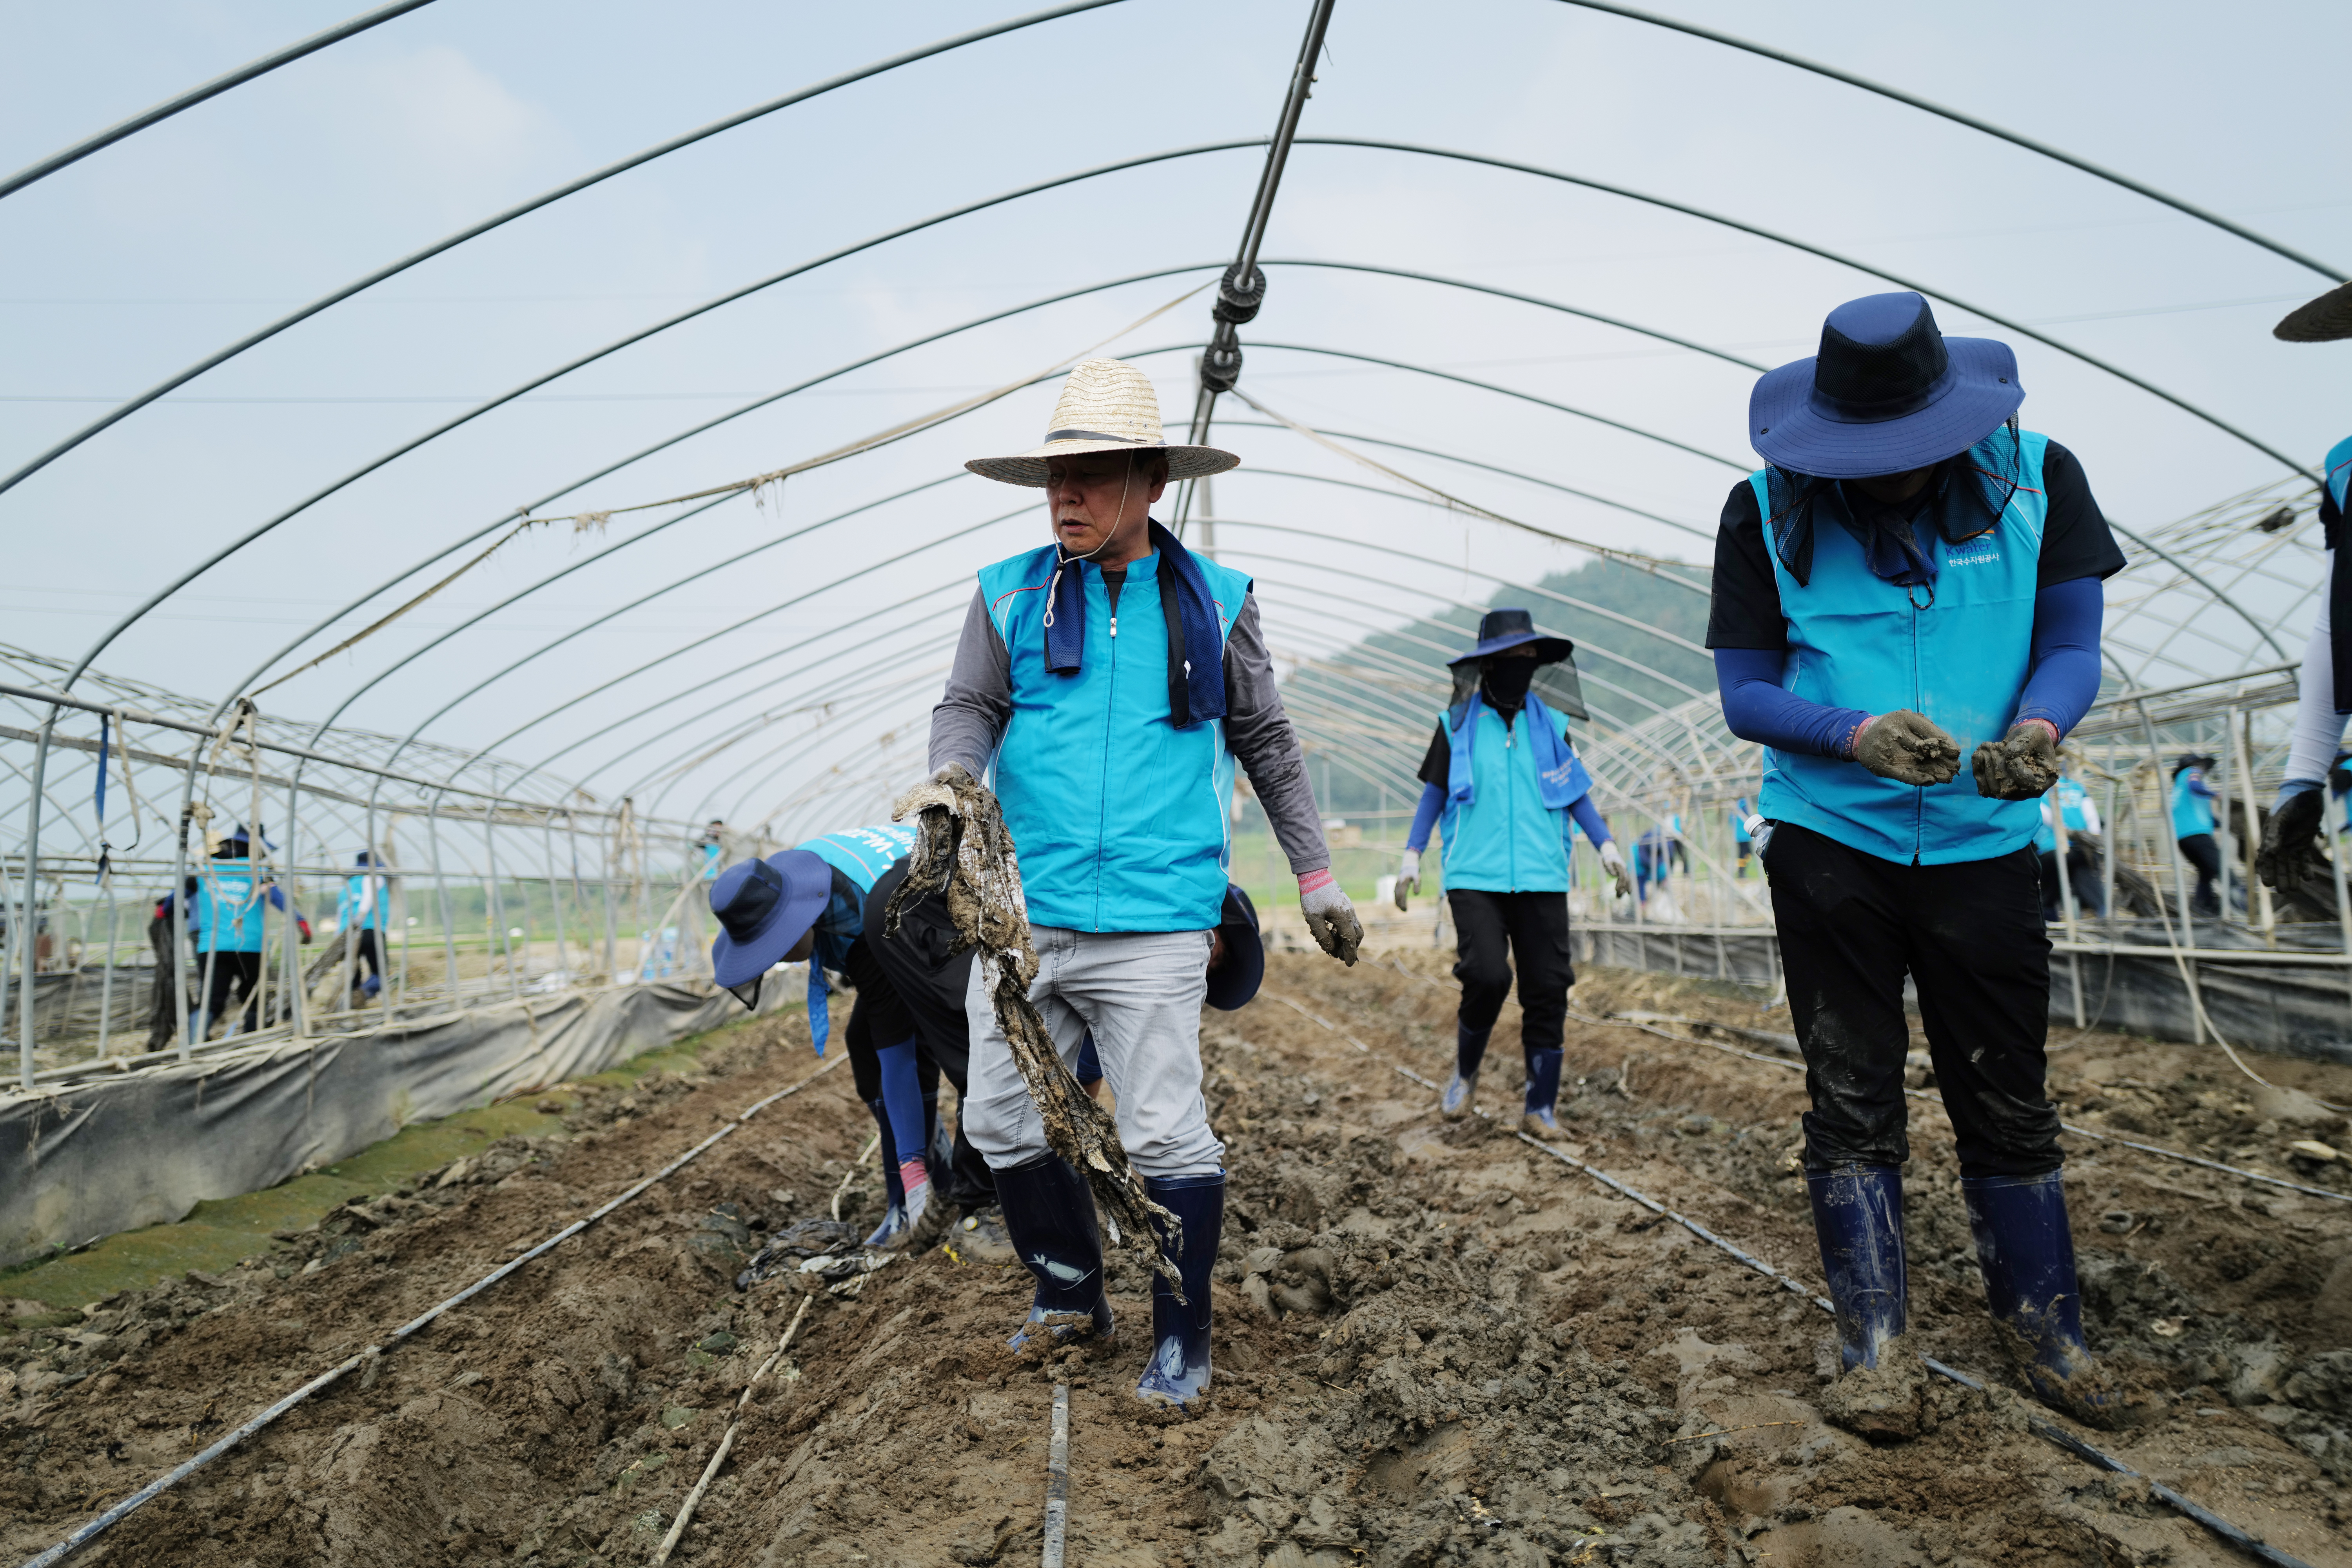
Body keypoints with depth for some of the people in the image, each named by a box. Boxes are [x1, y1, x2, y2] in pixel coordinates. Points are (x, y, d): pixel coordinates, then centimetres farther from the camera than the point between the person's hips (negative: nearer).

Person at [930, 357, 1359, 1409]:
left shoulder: (1213, 602, 7)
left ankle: (1182, 1342, 17)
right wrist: (954, 769, -19)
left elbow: (1267, 745, 15)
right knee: (1006, 1125, 9)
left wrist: (1316, 877, 14)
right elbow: (968, 706, 6)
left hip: (1150, 925, -2)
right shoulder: (1011, 596, 8)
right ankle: (1070, 1296, 33)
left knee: (1165, 1136, -5)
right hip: (1020, 914, 3)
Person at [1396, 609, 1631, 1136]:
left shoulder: (1550, 726, 12)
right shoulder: (1456, 724, 7)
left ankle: (1541, 1107, 12)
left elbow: (1577, 793, 15)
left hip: (1541, 878, 2)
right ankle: (1465, 1073, 10)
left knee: (1547, 989, -1)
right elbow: (1434, 794, 12)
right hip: (1474, 876, -2)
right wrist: (1413, 854, 4)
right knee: (1487, 974, -18)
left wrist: (1605, 844, 3)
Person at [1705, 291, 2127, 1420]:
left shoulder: (2036, 477, -2)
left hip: (1982, 842, 1)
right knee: (1852, 1100, 4)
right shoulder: (1769, 512, -5)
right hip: (1831, 840, -1)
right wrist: (1858, 735, -23)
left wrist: (2037, 729, -23)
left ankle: (2045, 1328, 28)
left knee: (2007, 1097, 9)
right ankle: (1871, 1340, 17)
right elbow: (1745, 693, -4)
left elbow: (2071, 644, 0)